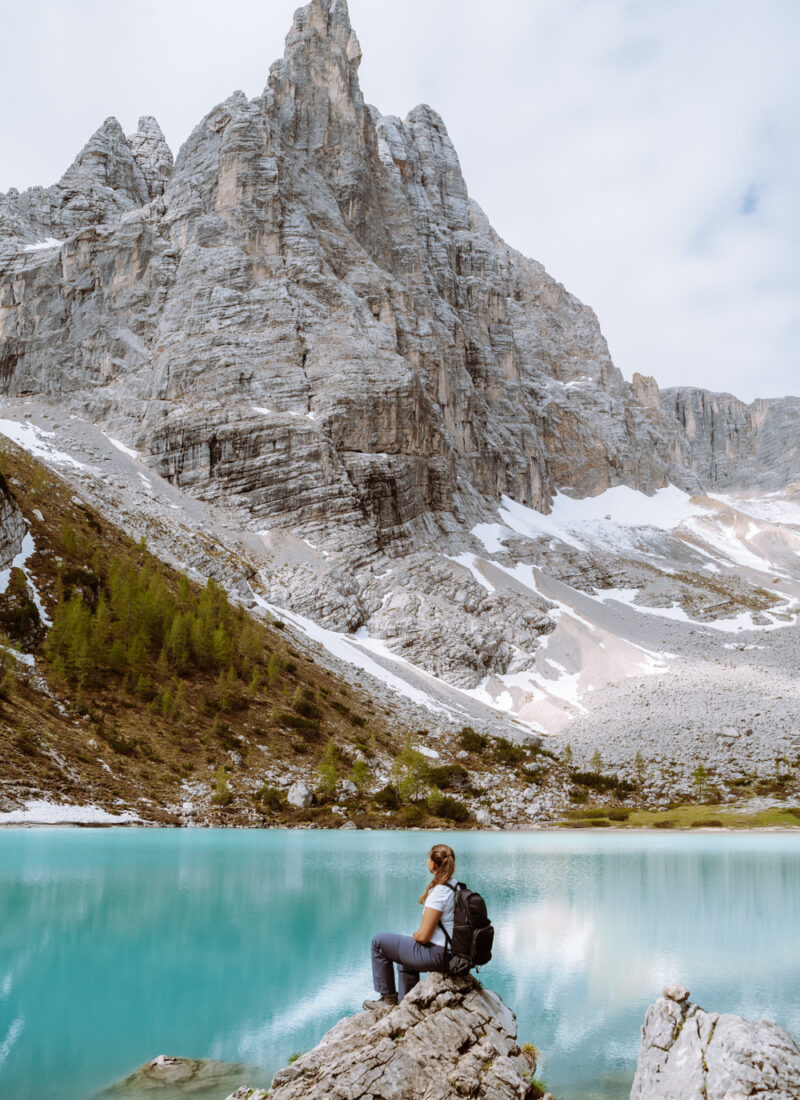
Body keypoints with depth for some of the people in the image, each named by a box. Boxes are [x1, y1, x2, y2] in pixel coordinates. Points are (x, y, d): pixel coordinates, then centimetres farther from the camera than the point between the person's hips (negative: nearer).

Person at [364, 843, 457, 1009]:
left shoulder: (438, 892, -24)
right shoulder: (456, 886, 3)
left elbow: (423, 936, -23)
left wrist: (413, 938, -1)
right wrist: (416, 937, 14)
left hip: (437, 955, -9)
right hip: (453, 951, 9)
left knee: (379, 942, 6)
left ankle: (388, 998, 18)